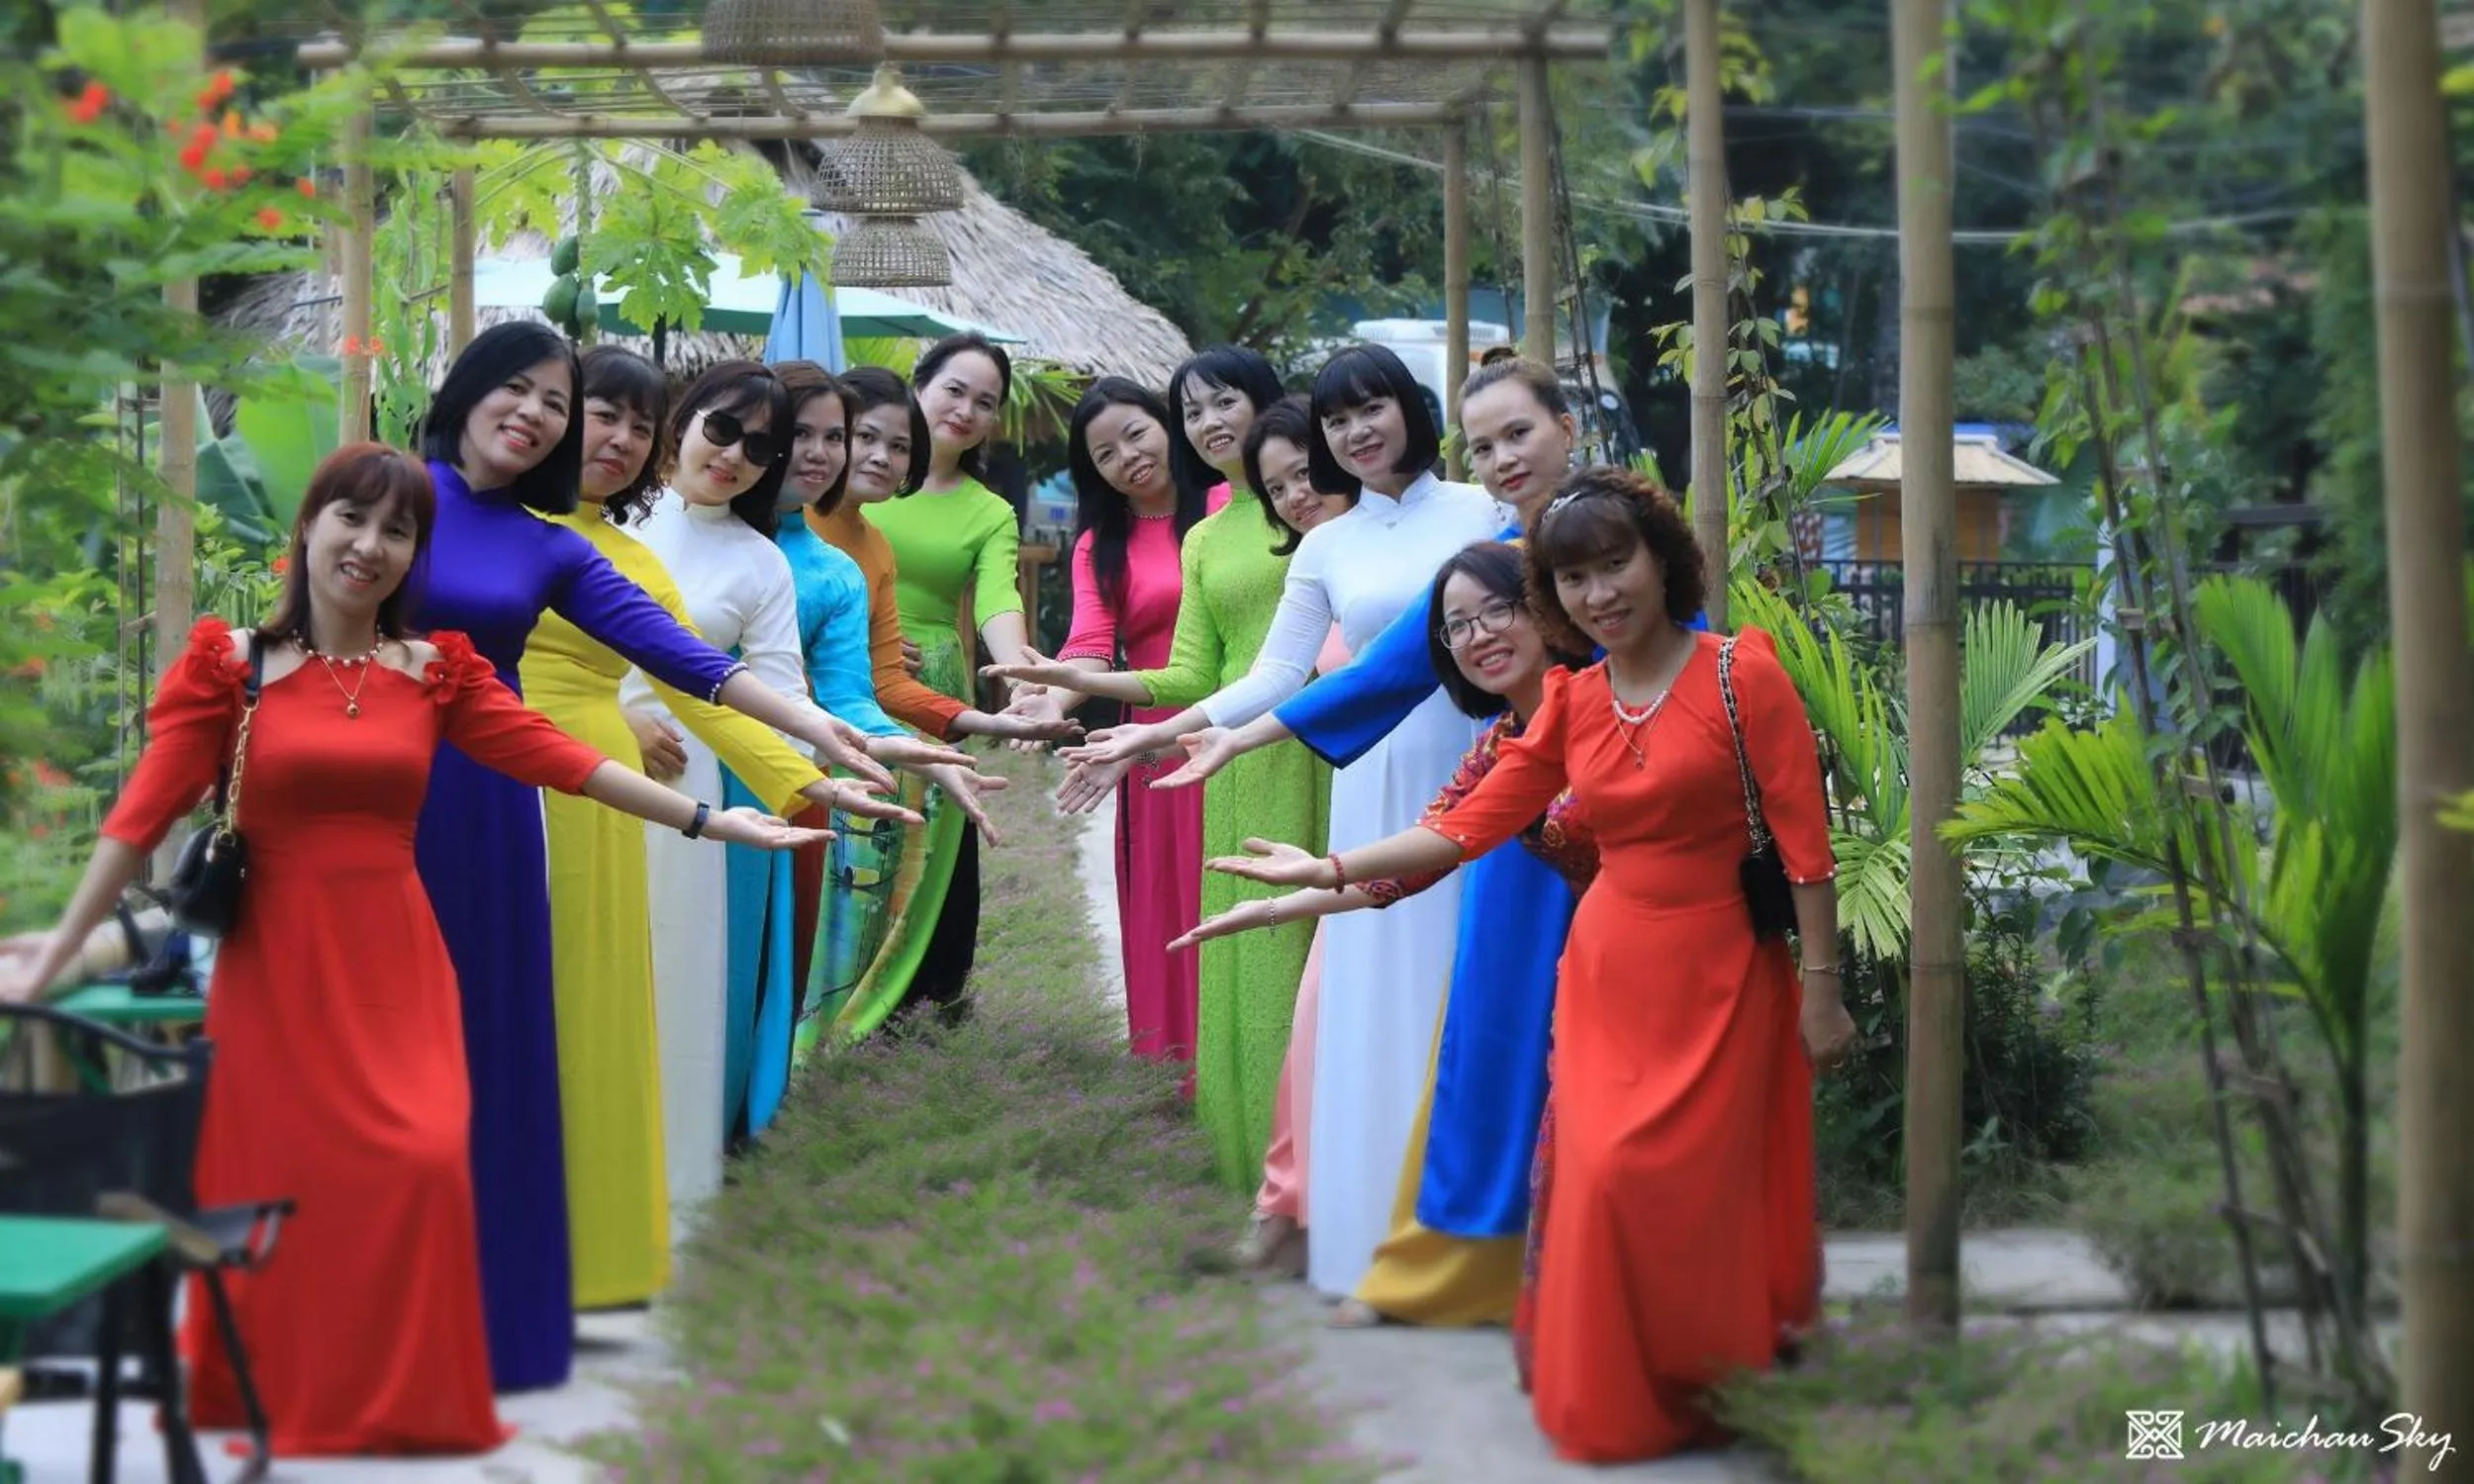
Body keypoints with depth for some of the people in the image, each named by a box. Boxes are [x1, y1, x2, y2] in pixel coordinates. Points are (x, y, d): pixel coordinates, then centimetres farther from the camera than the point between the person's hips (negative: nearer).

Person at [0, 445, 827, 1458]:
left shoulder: (437, 671, 8)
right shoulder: (231, 665, 0)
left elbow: (550, 756, 3)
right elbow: (146, 813, -5)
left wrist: (704, 820, -2)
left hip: (395, 965, 2)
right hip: (275, 962, -2)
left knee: (417, 1166, -9)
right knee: (278, 1184, 0)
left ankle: (406, 1400, 9)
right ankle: (277, 1399, 16)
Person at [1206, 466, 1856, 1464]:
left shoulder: (1741, 673, -8)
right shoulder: (1571, 704, 6)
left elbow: (1803, 839, -10)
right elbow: (1470, 826, 4)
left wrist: (1821, 988, -11)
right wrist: (1327, 871, -2)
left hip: (1716, 974, -4)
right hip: (1607, 969, 4)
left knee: (1693, 1190, -2)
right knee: (1607, 1182, 1)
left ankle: (1716, 1388, 20)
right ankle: (1617, 1405, 19)